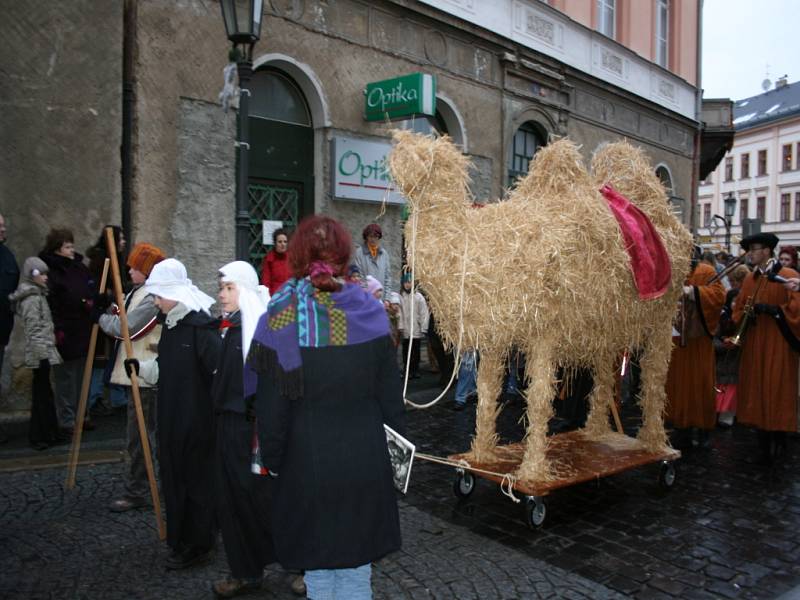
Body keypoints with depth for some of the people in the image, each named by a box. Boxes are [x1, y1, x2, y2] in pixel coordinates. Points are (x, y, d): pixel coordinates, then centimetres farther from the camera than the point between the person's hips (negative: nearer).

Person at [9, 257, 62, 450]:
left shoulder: (37, 295, 16)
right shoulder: (32, 299, -13)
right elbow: (34, 330, -19)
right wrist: (42, 354, -22)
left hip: (44, 352, 9)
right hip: (41, 353, -9)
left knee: (44, 393, 13)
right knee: (41, 394, -4)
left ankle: (50, 433, 20)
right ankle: (37, 437, 3)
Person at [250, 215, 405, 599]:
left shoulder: (280, 317, -11)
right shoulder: (368, 312, -6)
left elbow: (271, 404, -8)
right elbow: (390, 392, -1)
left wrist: (272, 460, 5)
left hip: (307, 460, -1)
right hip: (363, 461, 2)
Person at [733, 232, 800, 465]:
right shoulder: (749, 279, 12)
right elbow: (738, 308, 15)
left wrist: (773, 309, -21)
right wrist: (746, 315, -5)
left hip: (778, 344, -5)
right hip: (754, 344, 6)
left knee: (777, 391, -3)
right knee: (756, 390, 6)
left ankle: (778, 441, 10)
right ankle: (764, 444, 16)